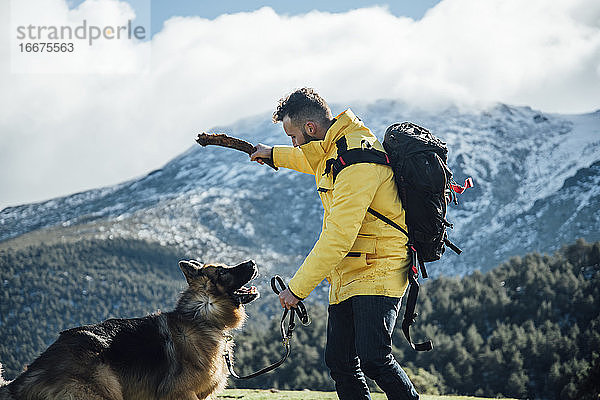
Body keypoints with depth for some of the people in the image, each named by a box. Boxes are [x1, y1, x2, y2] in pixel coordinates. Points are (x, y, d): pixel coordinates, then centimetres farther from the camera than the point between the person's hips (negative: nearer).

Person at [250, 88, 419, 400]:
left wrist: (298, 288, -20)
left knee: (372, 359, -22)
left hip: (376, 271, -10)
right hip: (346, 276, 10)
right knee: (339, 362, 3)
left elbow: (338, 237, -25)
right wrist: (275, 154, 46)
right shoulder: (334, 146, 10)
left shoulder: (359, 161, -22)